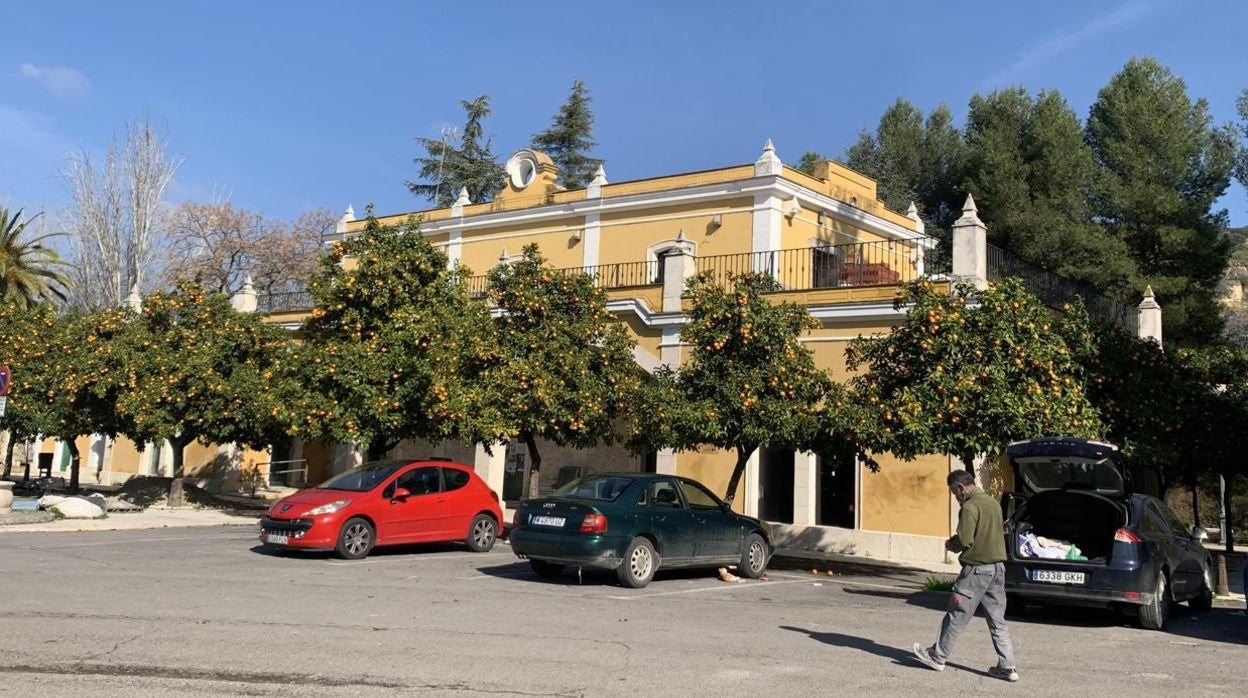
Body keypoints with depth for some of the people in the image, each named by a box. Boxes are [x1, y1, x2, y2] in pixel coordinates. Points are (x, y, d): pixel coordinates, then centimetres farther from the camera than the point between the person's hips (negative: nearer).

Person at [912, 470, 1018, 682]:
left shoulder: (970, 507, -15)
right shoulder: (993, 503, 12)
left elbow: (964, 541, -20)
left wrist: (950, 544, 1)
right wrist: (956, 541, 15)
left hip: (977, 568, -8)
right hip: (998, 567, 8)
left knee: (957, 616, 3)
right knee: (998, 621, 11)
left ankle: (937, 657, 14)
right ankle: (1007, 667, 10)